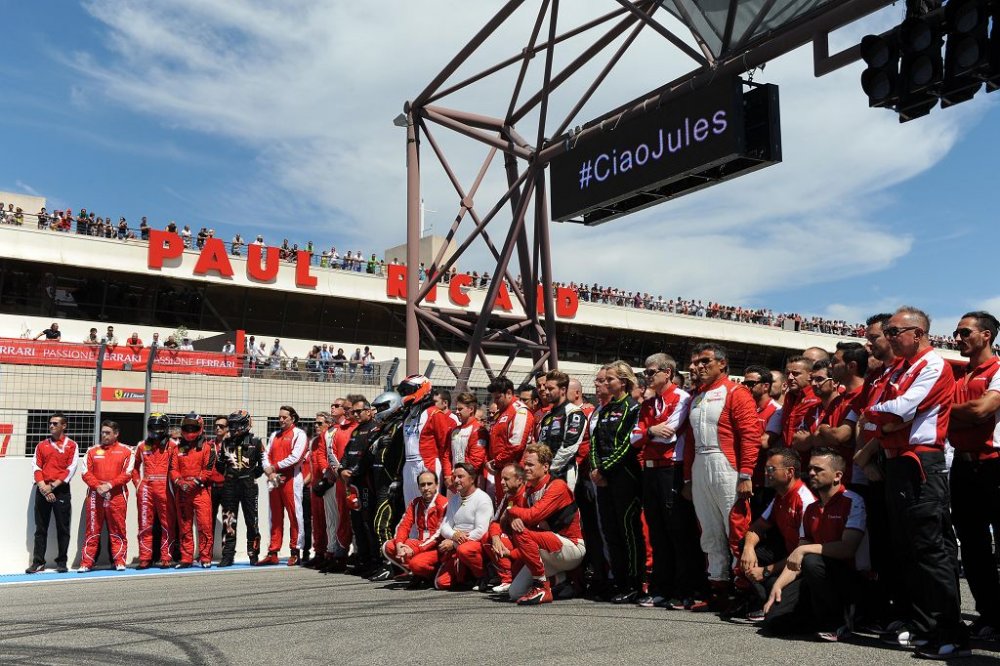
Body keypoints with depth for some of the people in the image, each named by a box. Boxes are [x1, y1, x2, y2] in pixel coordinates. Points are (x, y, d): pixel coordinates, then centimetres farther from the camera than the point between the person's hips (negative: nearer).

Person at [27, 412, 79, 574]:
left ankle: (61, 562, 6)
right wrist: (43, 487, -9)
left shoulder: (71, 445, 3)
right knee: (40, 528, 5)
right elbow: (36, 468, 5)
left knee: (63, 528, 0)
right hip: (42, 491, 3)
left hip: (61, 490, -3)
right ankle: (38, 562, 10)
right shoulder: (41, 445, 12)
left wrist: (53, 485, -12)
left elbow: (71, 469, -4)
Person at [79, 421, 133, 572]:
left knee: (117, 530, 2)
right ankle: (86, 563, 7)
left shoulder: (125, 451, 6)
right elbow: (86, 473, 5)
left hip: (117, 496, -2)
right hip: (95, 495, 2)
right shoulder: (92, 451, 12)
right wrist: (98, 486, -10)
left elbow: (127, 474, -1)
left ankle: (119, 561, 8)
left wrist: (110, 484, -13)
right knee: (92, 530, 2)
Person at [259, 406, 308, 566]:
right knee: (275, 517, 8)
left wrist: (274, 467, -9)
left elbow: (295, 457, -13)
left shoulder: (299, 434, -1)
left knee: (294, 516, -4)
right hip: (274, 480, 6)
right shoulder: (274, 435, 19)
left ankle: (295, 551, 1)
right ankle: (273, 553, 12)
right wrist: (269, 471, -7)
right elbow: (266, 455, 12)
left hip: (291, 480, -6)